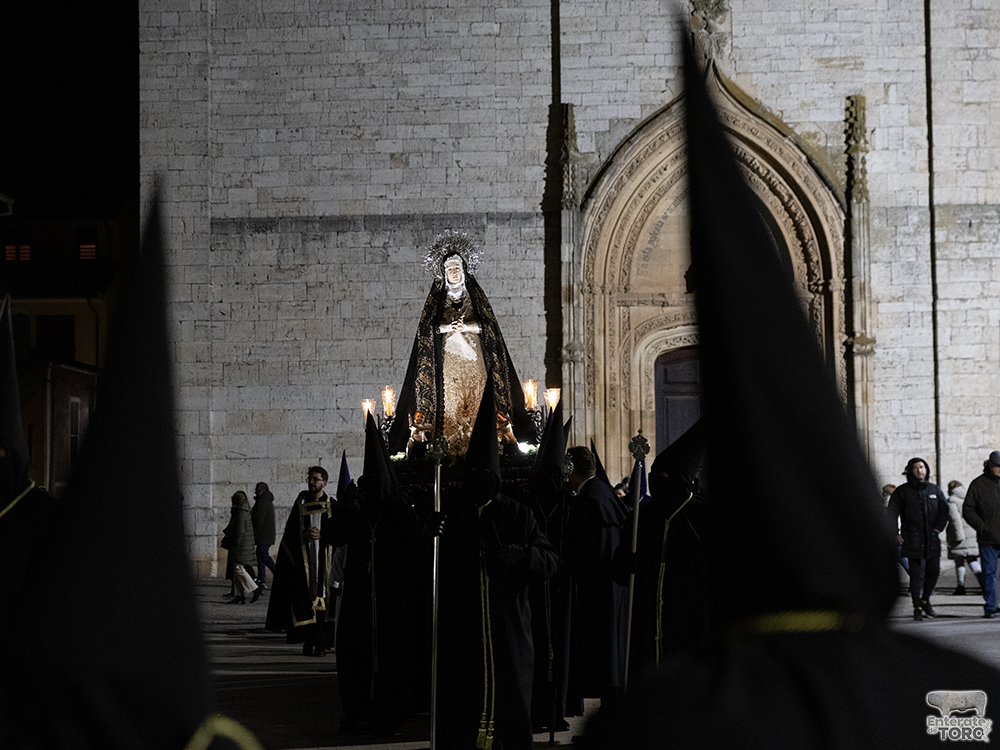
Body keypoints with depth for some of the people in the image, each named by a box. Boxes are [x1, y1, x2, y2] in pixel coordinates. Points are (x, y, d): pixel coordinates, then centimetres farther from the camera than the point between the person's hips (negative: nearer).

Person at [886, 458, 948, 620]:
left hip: (932, 540, 3)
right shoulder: (902, 491, 2)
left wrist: (938, 528, 4)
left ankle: (925, 599, 24)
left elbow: (944, 510, 16)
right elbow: (891, 512, 1)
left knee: (934, 571, 1)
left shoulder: (934, 490, 11)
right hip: (912, 541, -3)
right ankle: (917, 607, 1)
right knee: (916, 574, -5)